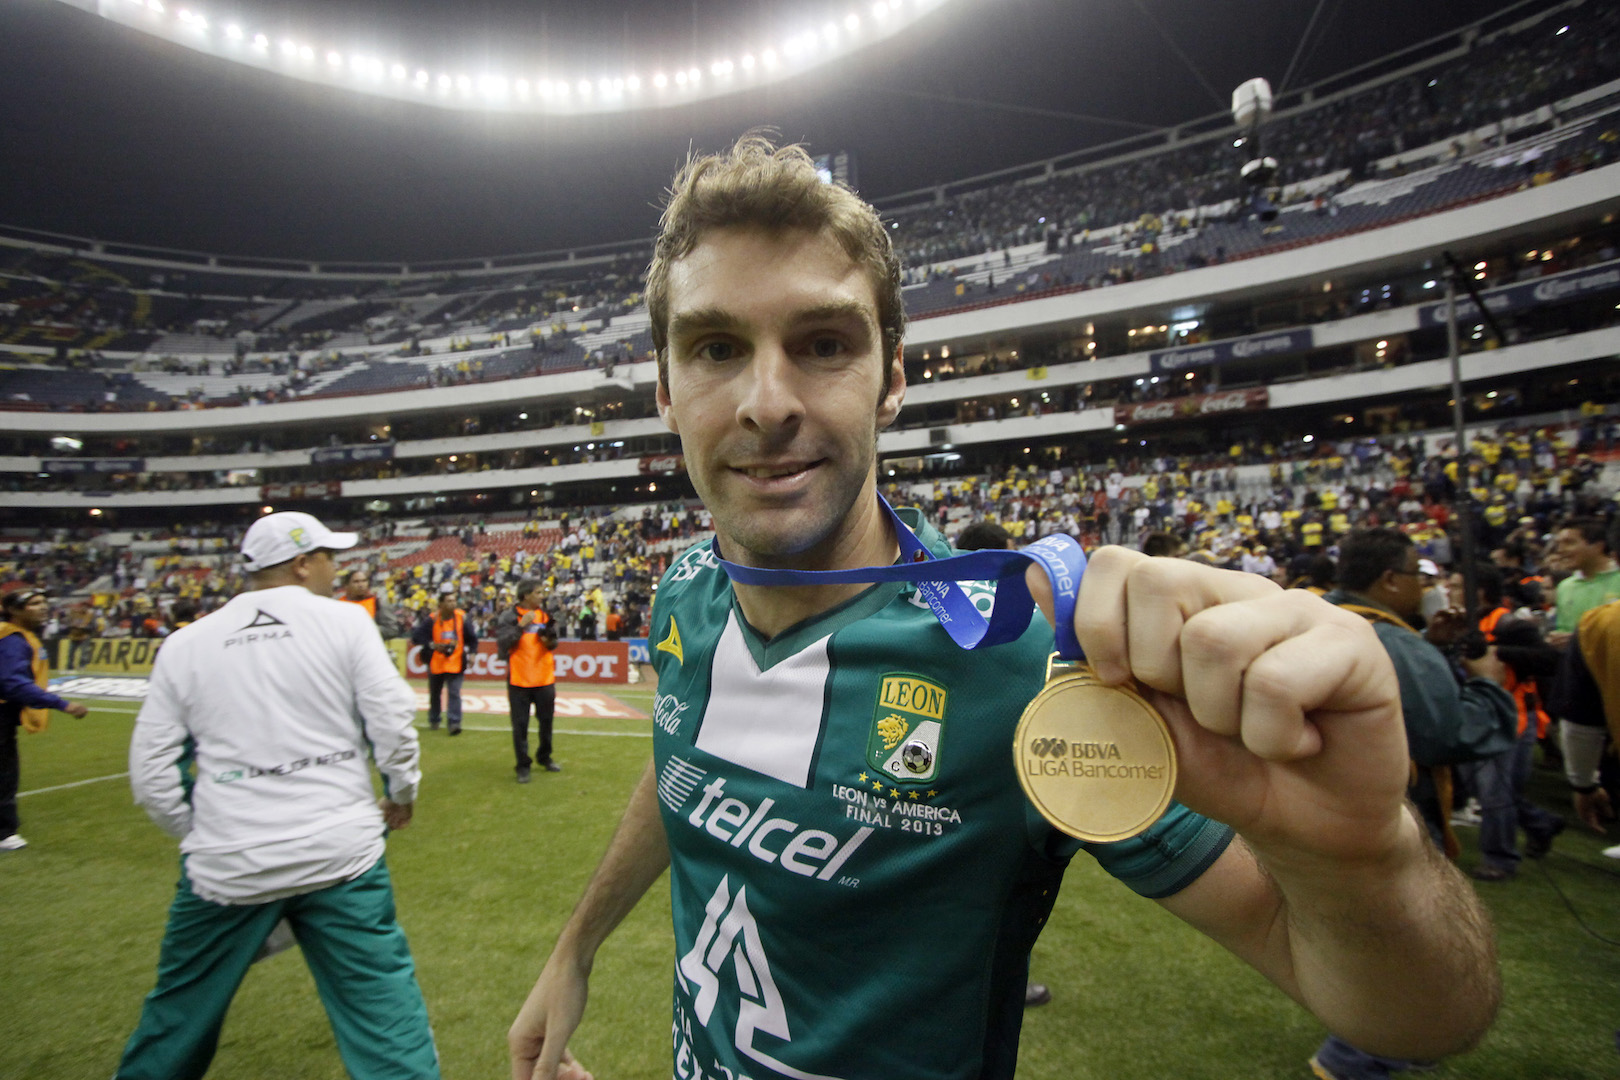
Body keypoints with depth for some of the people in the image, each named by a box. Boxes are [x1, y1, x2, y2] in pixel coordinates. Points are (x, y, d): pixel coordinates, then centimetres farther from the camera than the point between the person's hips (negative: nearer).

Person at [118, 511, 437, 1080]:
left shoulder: (184, 644, 4)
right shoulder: (345, 621, -5)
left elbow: (151, 771, 6)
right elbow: (393, 722, -9)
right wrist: (401, 792, 9)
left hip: (225, 866, 3)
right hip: (340, 855, -3)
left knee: (178, 1015, 25)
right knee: (383, 1002, 6)